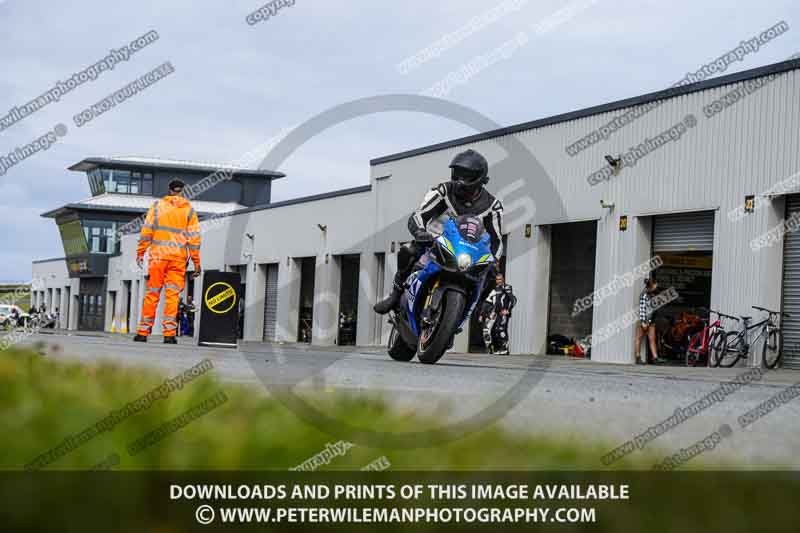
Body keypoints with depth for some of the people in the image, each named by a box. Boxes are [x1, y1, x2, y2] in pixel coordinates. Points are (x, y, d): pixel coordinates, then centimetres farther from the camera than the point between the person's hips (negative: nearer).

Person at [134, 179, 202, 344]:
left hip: (158, 254, 0)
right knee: (172, 295, 0)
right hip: (178, 257, 0)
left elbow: (147, 230, 0)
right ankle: (169, 333, -6)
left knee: (152, 293, 5)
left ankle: (143, 332, 6)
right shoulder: (189, 210, 6)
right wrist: (196, 262, 5)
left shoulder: (158, 205, 5)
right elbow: (194, 238, 2)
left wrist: (140, 252, 4)